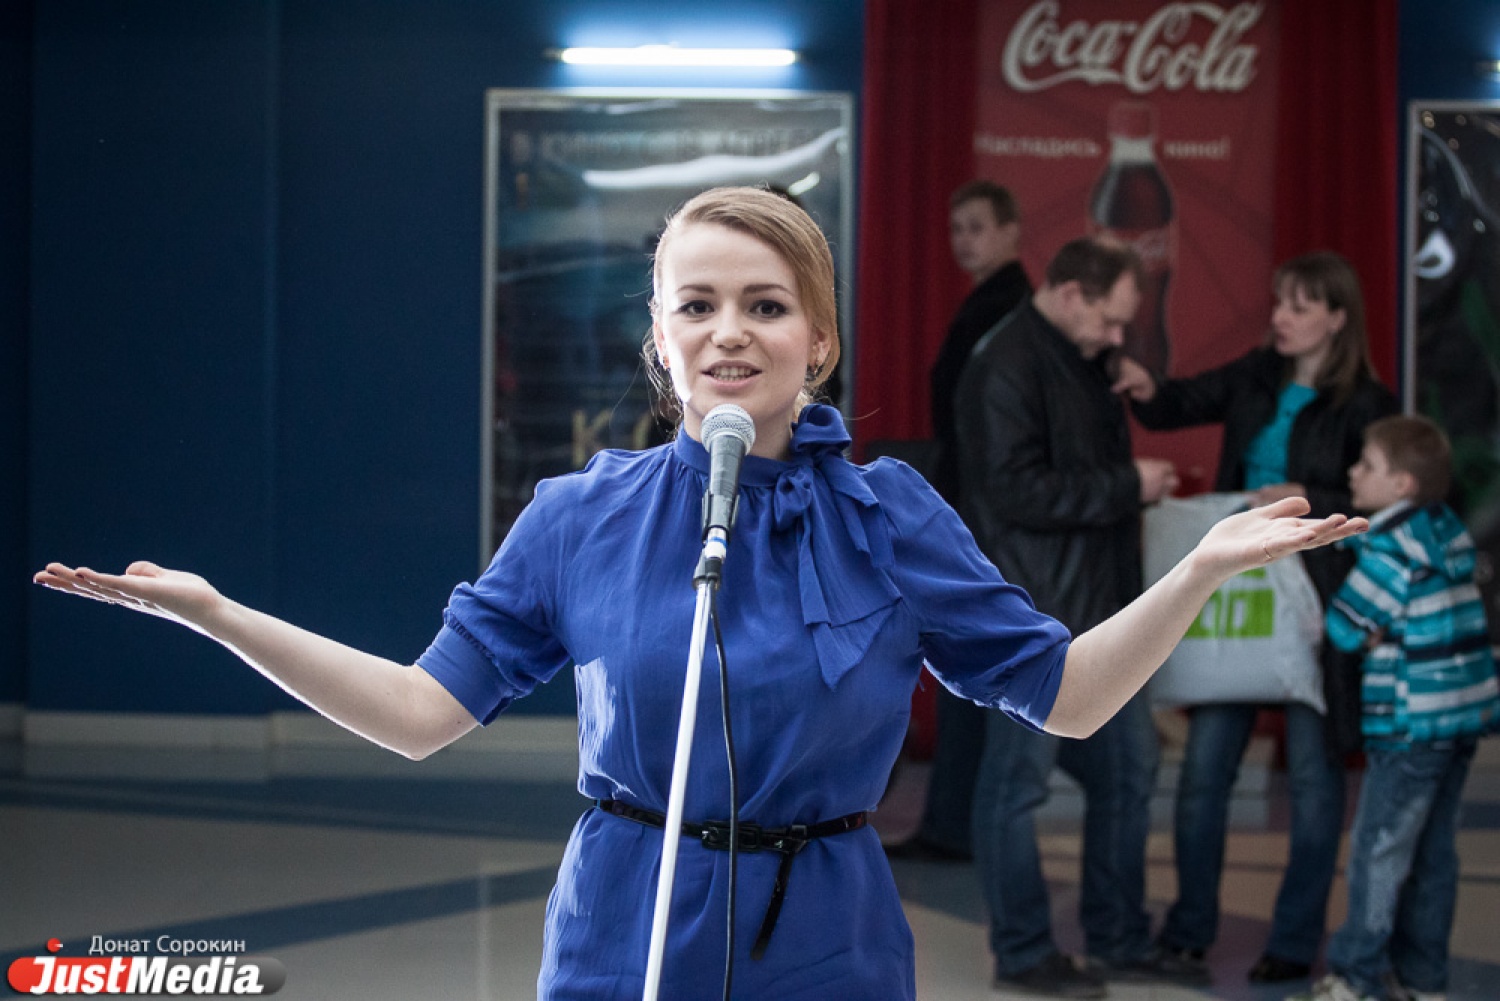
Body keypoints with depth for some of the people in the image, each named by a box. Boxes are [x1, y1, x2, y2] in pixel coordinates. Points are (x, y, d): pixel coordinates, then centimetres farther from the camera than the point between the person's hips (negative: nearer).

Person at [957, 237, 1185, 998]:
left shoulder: (1080, 362, 16)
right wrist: (1128, 487, -16)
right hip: (1033, 614, -10)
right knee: (1019, 779, 0)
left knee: (1128, 767, 13)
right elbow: (1018, 492, -22)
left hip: (1098, 610, 10)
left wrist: (1138, 485, 8)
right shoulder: (1007, 369, -15)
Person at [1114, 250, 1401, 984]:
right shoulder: (1255, 378, 5)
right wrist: (1147, 390, -17)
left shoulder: (1364, 405, -8)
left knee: (1313, 772, 6)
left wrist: (1310, 500, -22)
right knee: (1204, 764, 6)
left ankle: (1296, 943, 16)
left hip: (1315, 605, -4)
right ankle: (1188, 930, 18)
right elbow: (1183, 406, 4)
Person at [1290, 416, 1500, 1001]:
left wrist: (1368, 634, 8)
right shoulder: (1448, 529, 9)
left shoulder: (1392, 546, -16)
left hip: (1413, 722, -8)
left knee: (1378, 847, -2)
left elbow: (1342, 625, -12)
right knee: (1433, 848, 12)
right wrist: (1378, 631, 4)